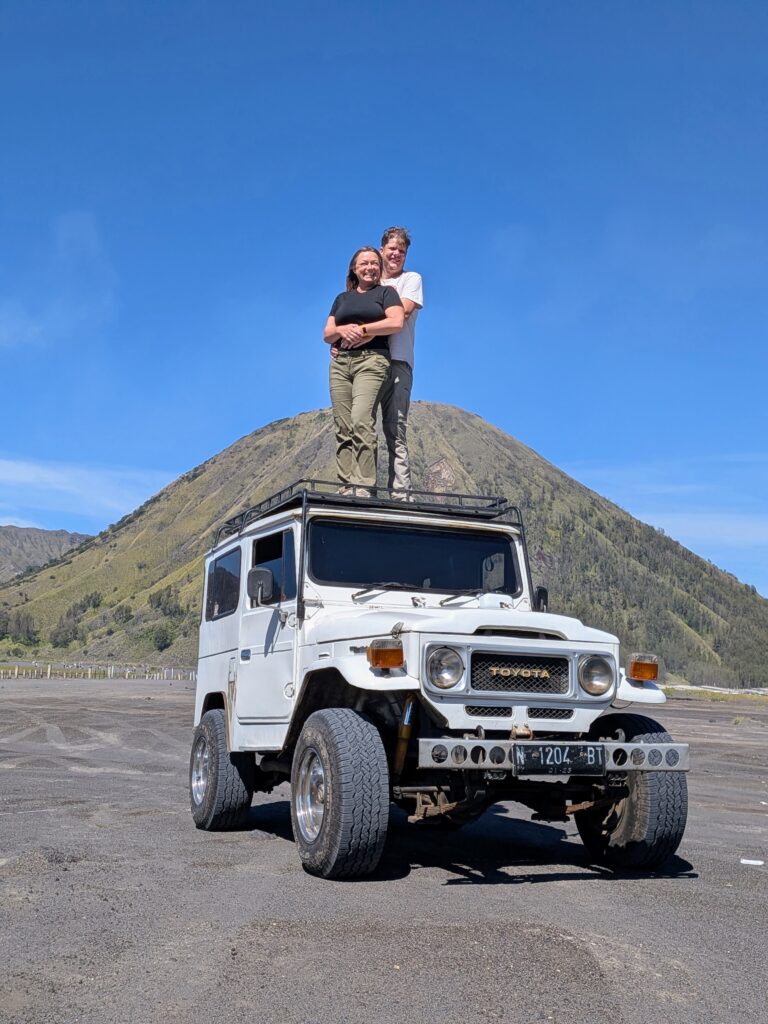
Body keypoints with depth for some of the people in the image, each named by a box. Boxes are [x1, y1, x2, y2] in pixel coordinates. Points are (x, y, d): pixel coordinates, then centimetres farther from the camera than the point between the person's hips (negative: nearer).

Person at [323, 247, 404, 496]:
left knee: (361, 420, -22)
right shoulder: (342, 298, 24)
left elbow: (396, 323, -6)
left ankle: (364, 486, -25)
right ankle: (347, 486, -8)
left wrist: (361, 329, -8)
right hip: (340, 363, 5)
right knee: (343, 426, -5)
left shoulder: (385, 293, 11)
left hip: (371, 361, -5)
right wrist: (342, 330, -4)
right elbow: (327, 334, 19)